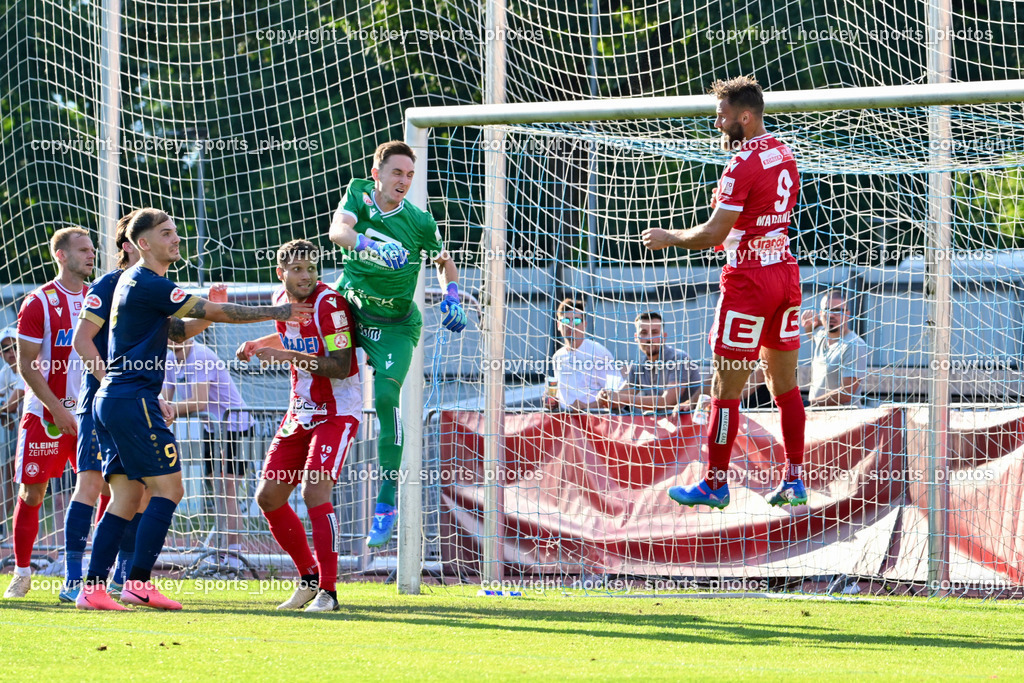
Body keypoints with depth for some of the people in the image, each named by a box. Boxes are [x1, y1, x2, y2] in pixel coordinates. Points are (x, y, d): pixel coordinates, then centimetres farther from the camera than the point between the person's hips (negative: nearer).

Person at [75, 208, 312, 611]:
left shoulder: (136, 282, 20)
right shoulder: (148, 284, -12)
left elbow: (177, 331, 26)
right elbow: (215, 313, -12)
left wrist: (209, 309, 9)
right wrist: (275, 313, -5)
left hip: (112, 399, 10)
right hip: (133, 400, -10)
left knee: (127, 495, 7)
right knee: (168, 487, -9)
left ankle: (92, 588, 1)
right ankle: (138, 583, -12)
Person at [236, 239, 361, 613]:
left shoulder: (328, 304, -19)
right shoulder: (281, 300, 5)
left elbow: (342, 367, -24)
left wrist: (288, 356, -28)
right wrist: (258, 345, 9)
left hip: (336, 413, -8)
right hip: (300, 413, 8)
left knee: (315, 491, -22)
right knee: (268, 497, 6)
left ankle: (328, 592, -16)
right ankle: (309, 578, 22)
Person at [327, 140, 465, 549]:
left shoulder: (420, 223, -10)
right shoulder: (358, 194, -7)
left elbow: (444, 260, 9)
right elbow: (338, 229, -26)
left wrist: (451, 297, -9)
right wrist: (368, 244, -45)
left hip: (395, 326, -4)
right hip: (349, 310, 4)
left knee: (385, 395, -19)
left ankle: (387, 498, -16)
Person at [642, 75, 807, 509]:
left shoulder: (743, 164, -16)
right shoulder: (784, 156, 10)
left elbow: (714, 234, -17)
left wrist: (669, 238, -3)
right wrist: (729, 236, 20)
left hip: (748, 279, -9)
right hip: (785, 269, 9)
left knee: (726, 389, -1)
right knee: (785, 385, 10)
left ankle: (715, 484, 3)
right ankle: (794, 481, 10)